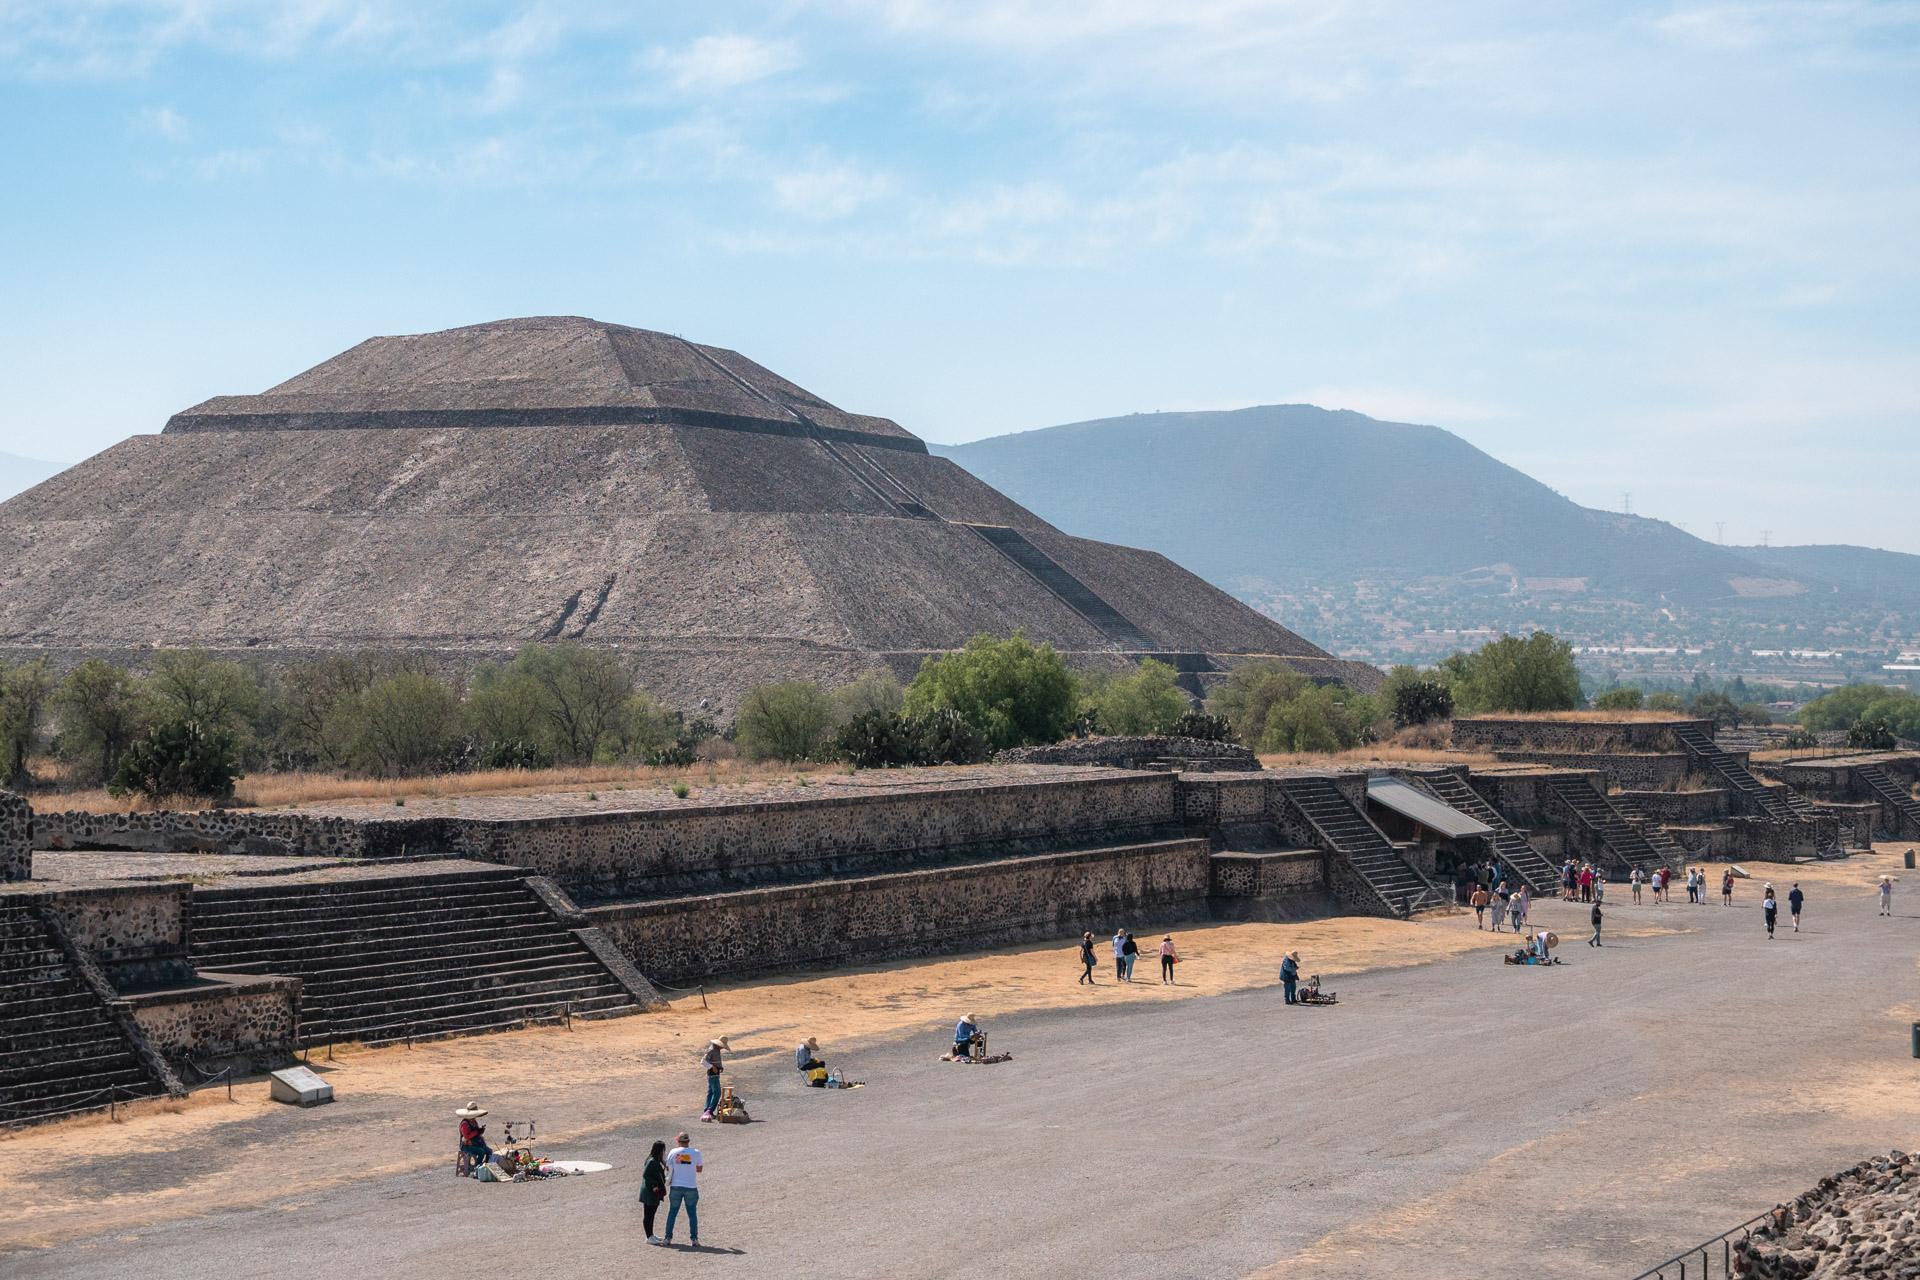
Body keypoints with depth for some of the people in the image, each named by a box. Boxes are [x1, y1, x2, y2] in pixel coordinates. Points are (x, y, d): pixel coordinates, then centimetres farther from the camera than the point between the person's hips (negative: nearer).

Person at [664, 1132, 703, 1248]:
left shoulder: (673, 1152, -2)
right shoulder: (696, 1152, -2)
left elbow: (668, 1168, 4)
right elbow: (699, 1169, 6)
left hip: (676, 1186, 0)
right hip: (691, 1187, 0)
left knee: (672, 1212, 10)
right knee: (692, 1213, 7)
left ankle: (668, 1238, 10)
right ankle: (694, 1239, 4)